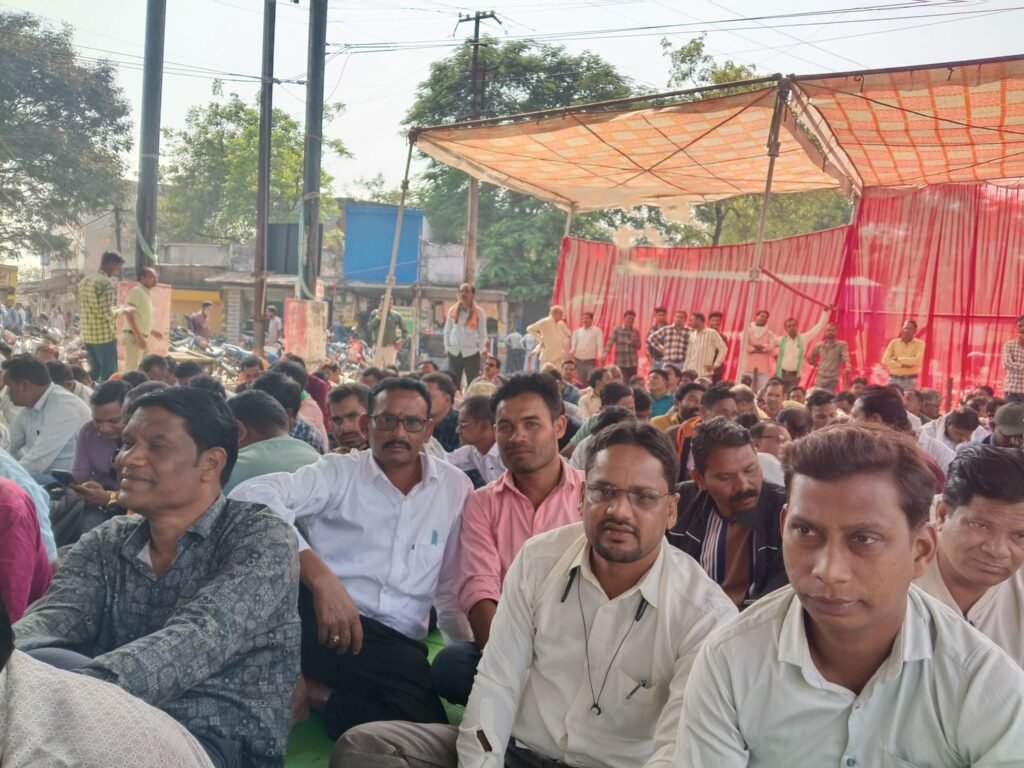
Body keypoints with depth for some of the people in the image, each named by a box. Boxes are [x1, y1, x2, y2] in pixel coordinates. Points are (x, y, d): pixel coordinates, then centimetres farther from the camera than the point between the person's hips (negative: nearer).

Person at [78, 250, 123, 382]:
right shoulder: (106, 282, -14)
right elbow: (105, 312, -19)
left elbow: (80, 309, 16)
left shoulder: (84, 281, 14)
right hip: (105, 335, -9)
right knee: (109, 375, -3)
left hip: (87, 335, 9)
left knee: (94, 372, 15)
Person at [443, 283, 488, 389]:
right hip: (454, 353, 3)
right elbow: (447, 331, 11)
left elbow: (482, 333, 1)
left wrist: (482, 350, -6)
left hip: (471, 353, -3)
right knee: (453, 385, 6)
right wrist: (447, 347, 6)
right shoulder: (452, 310, 4)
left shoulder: (479, 312, -3)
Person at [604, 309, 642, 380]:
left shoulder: (636, 332, 9)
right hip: (620, 363, -4)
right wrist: (606, 353, -27)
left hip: (633, 363, 4)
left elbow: (639, 346, 10)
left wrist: (633, 343, -12)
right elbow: (610, 342, -10)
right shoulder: (616, 330, -1)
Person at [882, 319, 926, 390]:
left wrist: (898, 359, -9)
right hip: (894, 379, 2)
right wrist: (902, 365, -15)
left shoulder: (919, 343, -1)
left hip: (910, 380, -2)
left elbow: (917, 361, -16)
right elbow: (885, 360, -6)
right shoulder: (894, 342, 4)